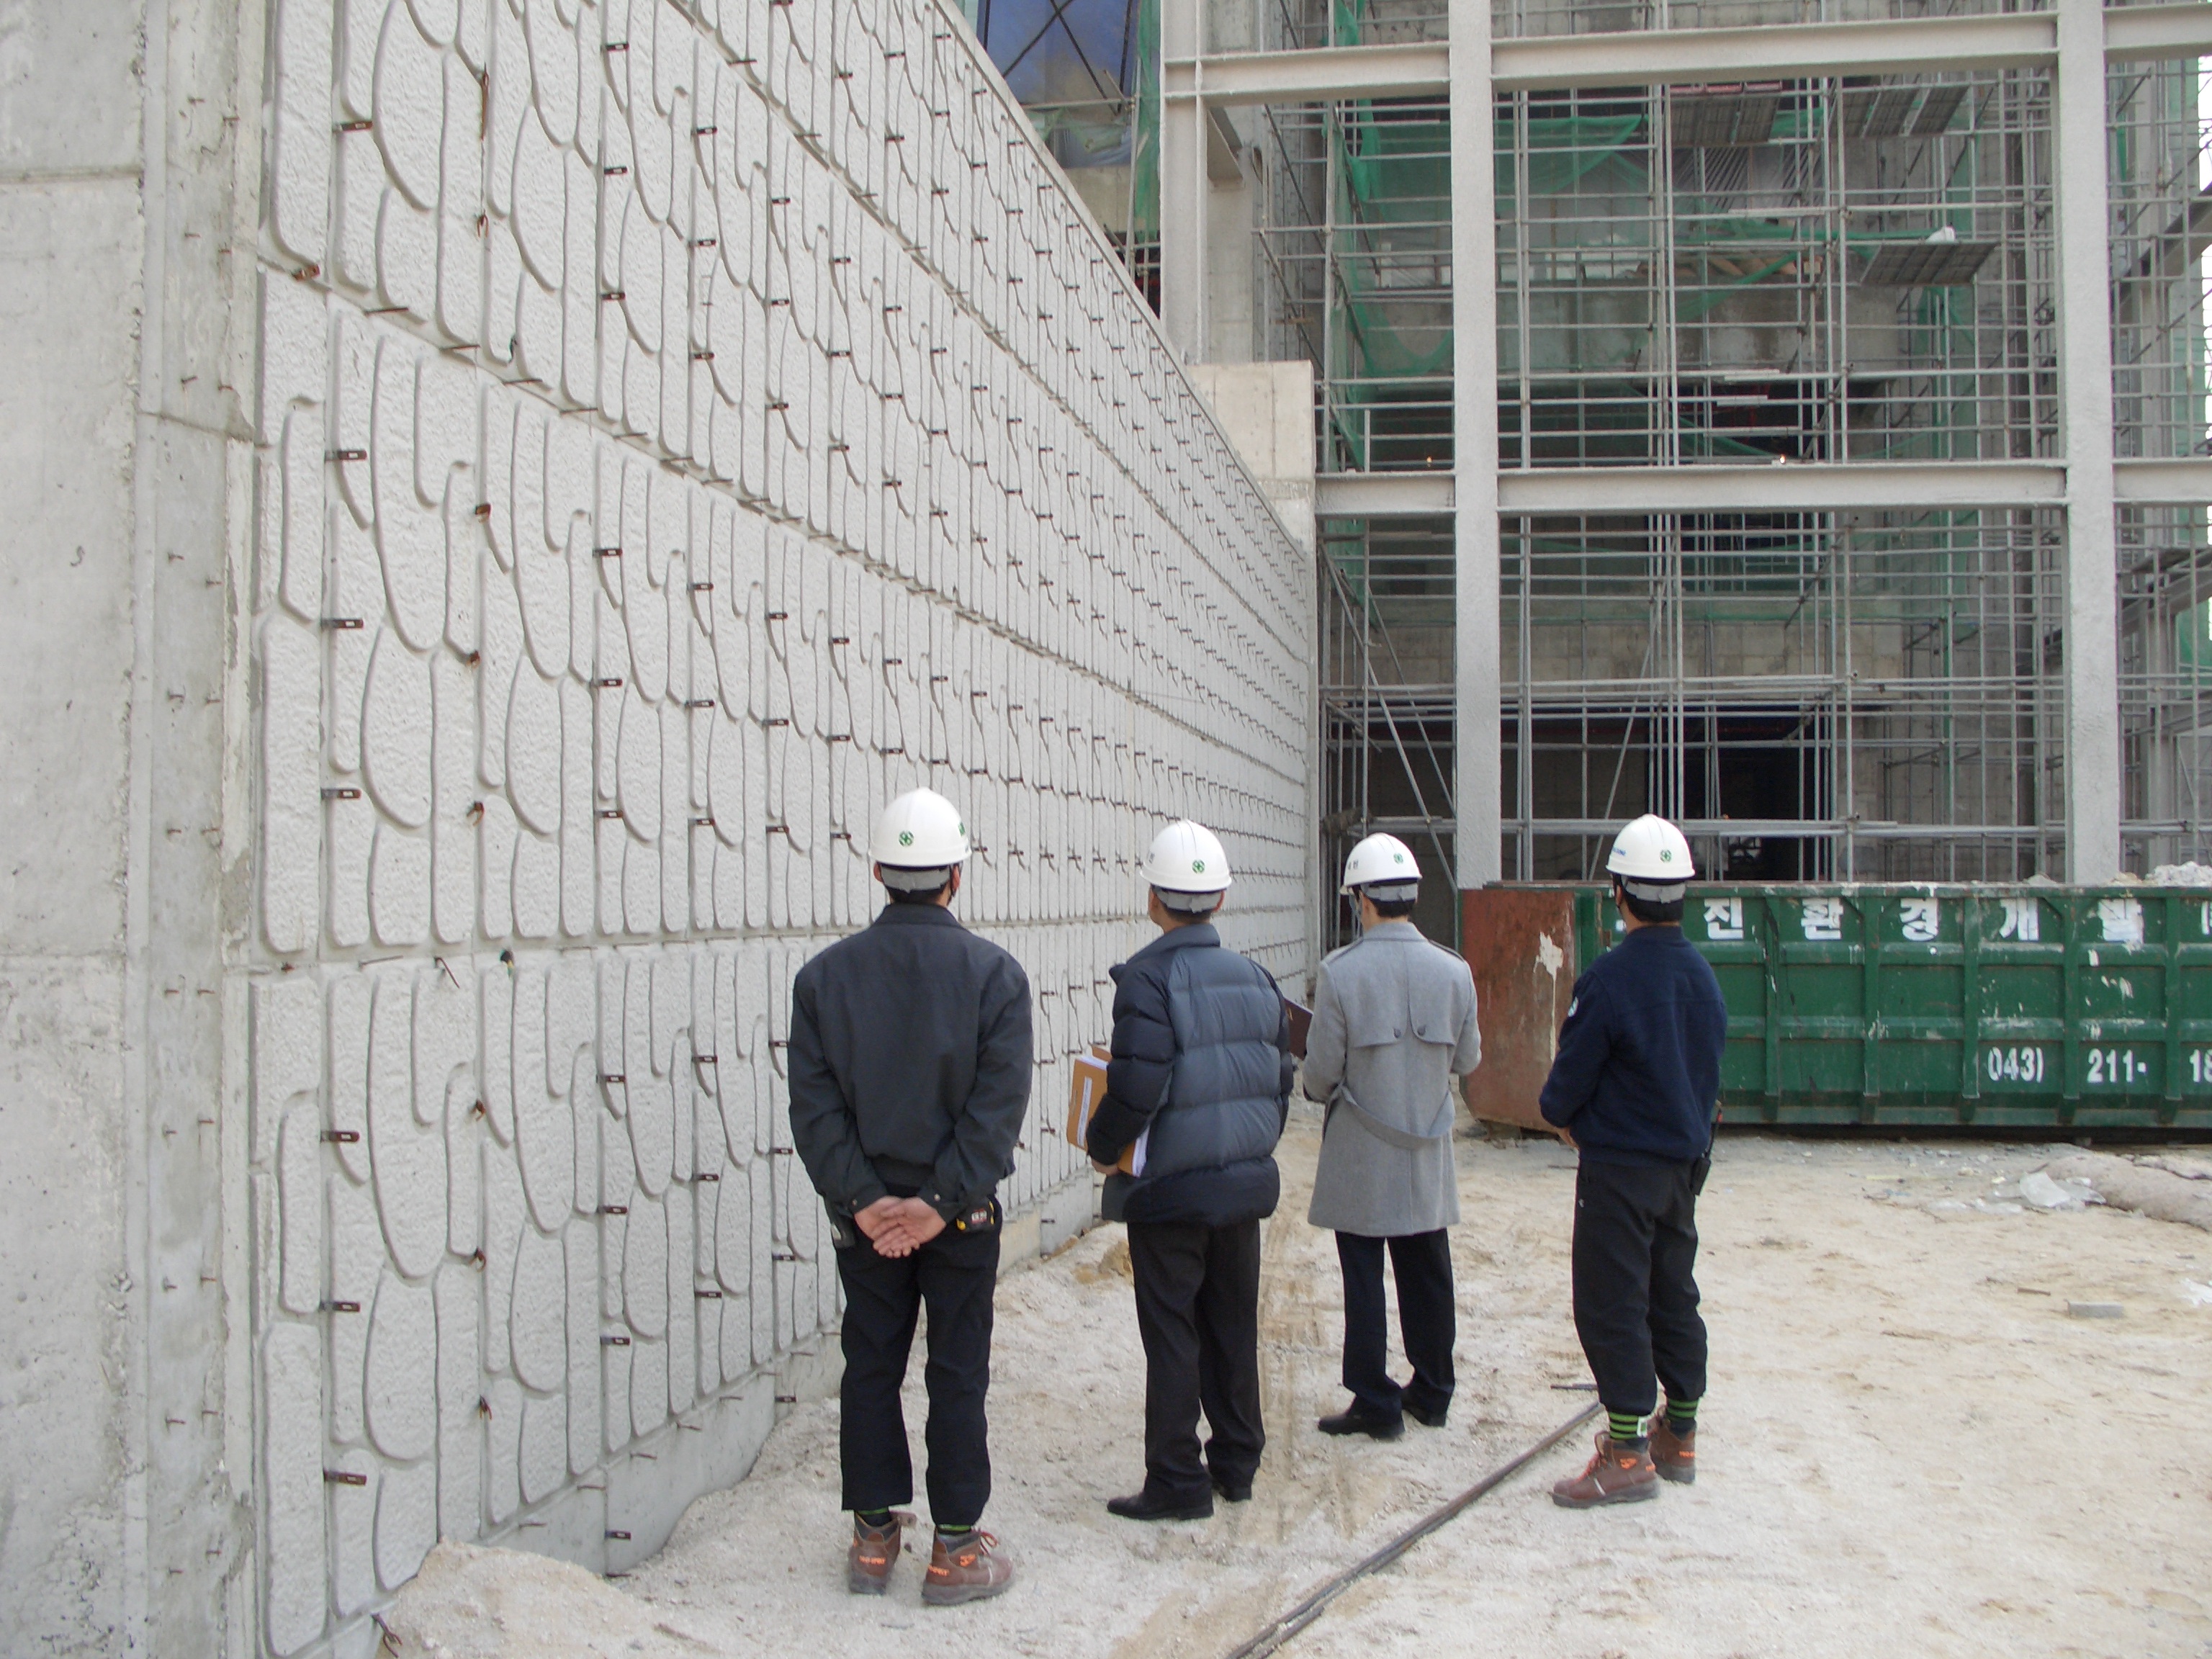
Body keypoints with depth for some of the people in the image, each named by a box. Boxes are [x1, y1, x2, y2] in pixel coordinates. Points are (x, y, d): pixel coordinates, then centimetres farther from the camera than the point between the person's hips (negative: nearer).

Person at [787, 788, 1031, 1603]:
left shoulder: (824, 974, -2)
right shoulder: (994, 972, -8)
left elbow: (813, 1105, -7)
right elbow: (1000, 1101, -15)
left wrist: (862, 1198, -9)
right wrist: (941, 1199, -14)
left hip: (864, 1213, 2)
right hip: (962, 1219, -2)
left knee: (870, 1371, 12)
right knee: (958, 1375, 7)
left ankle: (873, 1537, 21)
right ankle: (956, 1550, 13)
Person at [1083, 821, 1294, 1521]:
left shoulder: (1147, 979, -16)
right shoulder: (1257, 978, 5)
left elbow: (1137, 1087, -23)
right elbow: (1281, 1079, 9)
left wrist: (1101, 1146, -7)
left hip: (1170, 1191, -6)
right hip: (1246, 1184, 6)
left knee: (1172, 1338, 2)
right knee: (1234, 1327, 16)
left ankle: (1178, 1483, 8)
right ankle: (1236, 1463, 26)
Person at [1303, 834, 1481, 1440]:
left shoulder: (1340, 971, -16)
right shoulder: (1452, 971, -5)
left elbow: (1322, 1067, -12)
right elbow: (1468, 1059, 6)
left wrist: (1318, 1089, 10)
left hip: (1361, 1153, -4)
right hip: (1427, 1159, 4)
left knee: (1364, 1281, 5)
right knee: (1428, 1276, 15)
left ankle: (1376, 1404, 10)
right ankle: (1431, 1394, 26)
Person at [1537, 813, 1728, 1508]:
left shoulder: (1612, 977, -20)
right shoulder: (1702, 974, 3)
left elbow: (1573, 1071, -13)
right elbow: (1711, 1065, 12)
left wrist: (1559, 1114, 8)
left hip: (1621, 1166, -8)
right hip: (1686, 1158, 8)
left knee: (1611, 1304, -1)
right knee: (1673, 1296, 16)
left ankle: (1629, 1453, 1)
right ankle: (1679, 1437, 25)